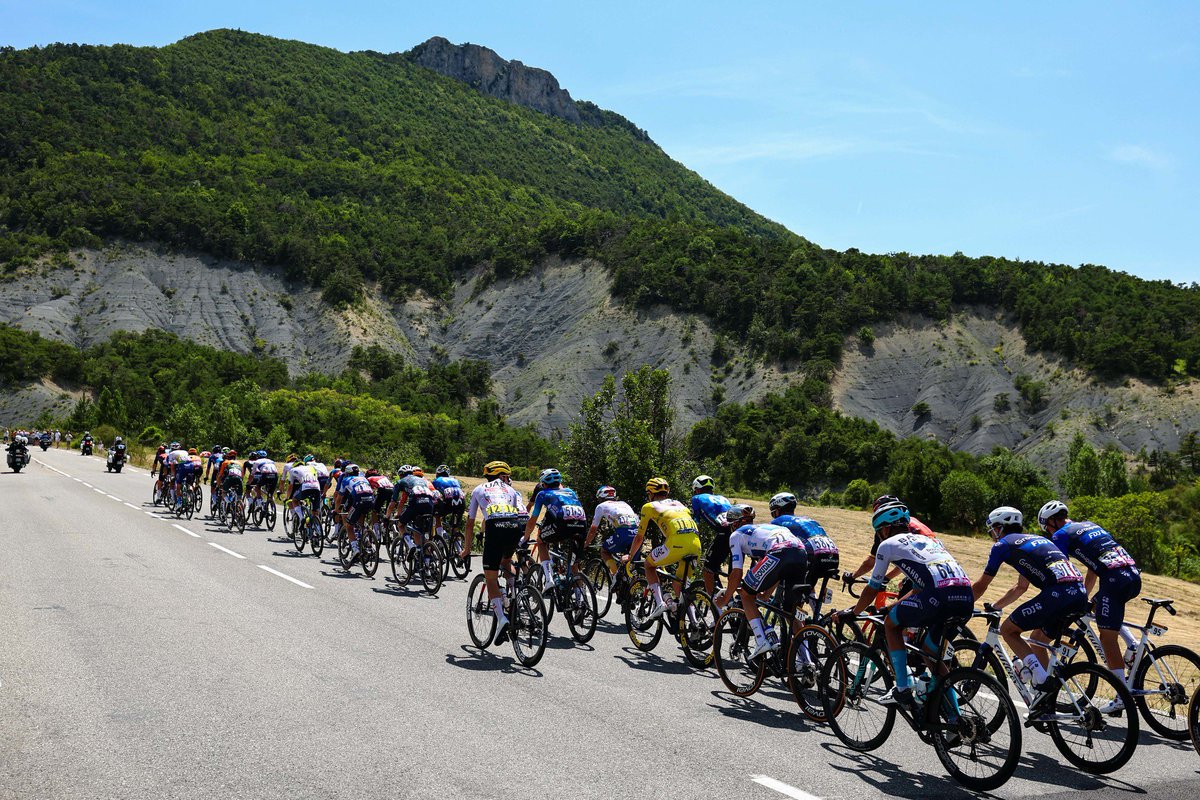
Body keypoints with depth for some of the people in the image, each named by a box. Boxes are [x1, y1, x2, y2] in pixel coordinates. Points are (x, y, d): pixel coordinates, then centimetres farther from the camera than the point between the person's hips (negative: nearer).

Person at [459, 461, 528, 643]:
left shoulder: (478, 490, 31)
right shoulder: (511, 490, 32)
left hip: (495, 526, -2)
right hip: (516, 525, 2)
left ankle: (501, 618, -13)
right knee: (506, 561, 34)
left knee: (491, 578, 4)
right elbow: (523, 514, 25)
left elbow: (470, 523, 32)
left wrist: (466, 550, 41)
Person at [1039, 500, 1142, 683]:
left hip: (1115, 579, -8)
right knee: (1095, 606, 30)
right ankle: (1132, 644, 15)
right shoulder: (1090, 525, 28)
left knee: (1107, 637, -3)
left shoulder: (1061, 535, 5)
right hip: (1135, 575, 8)